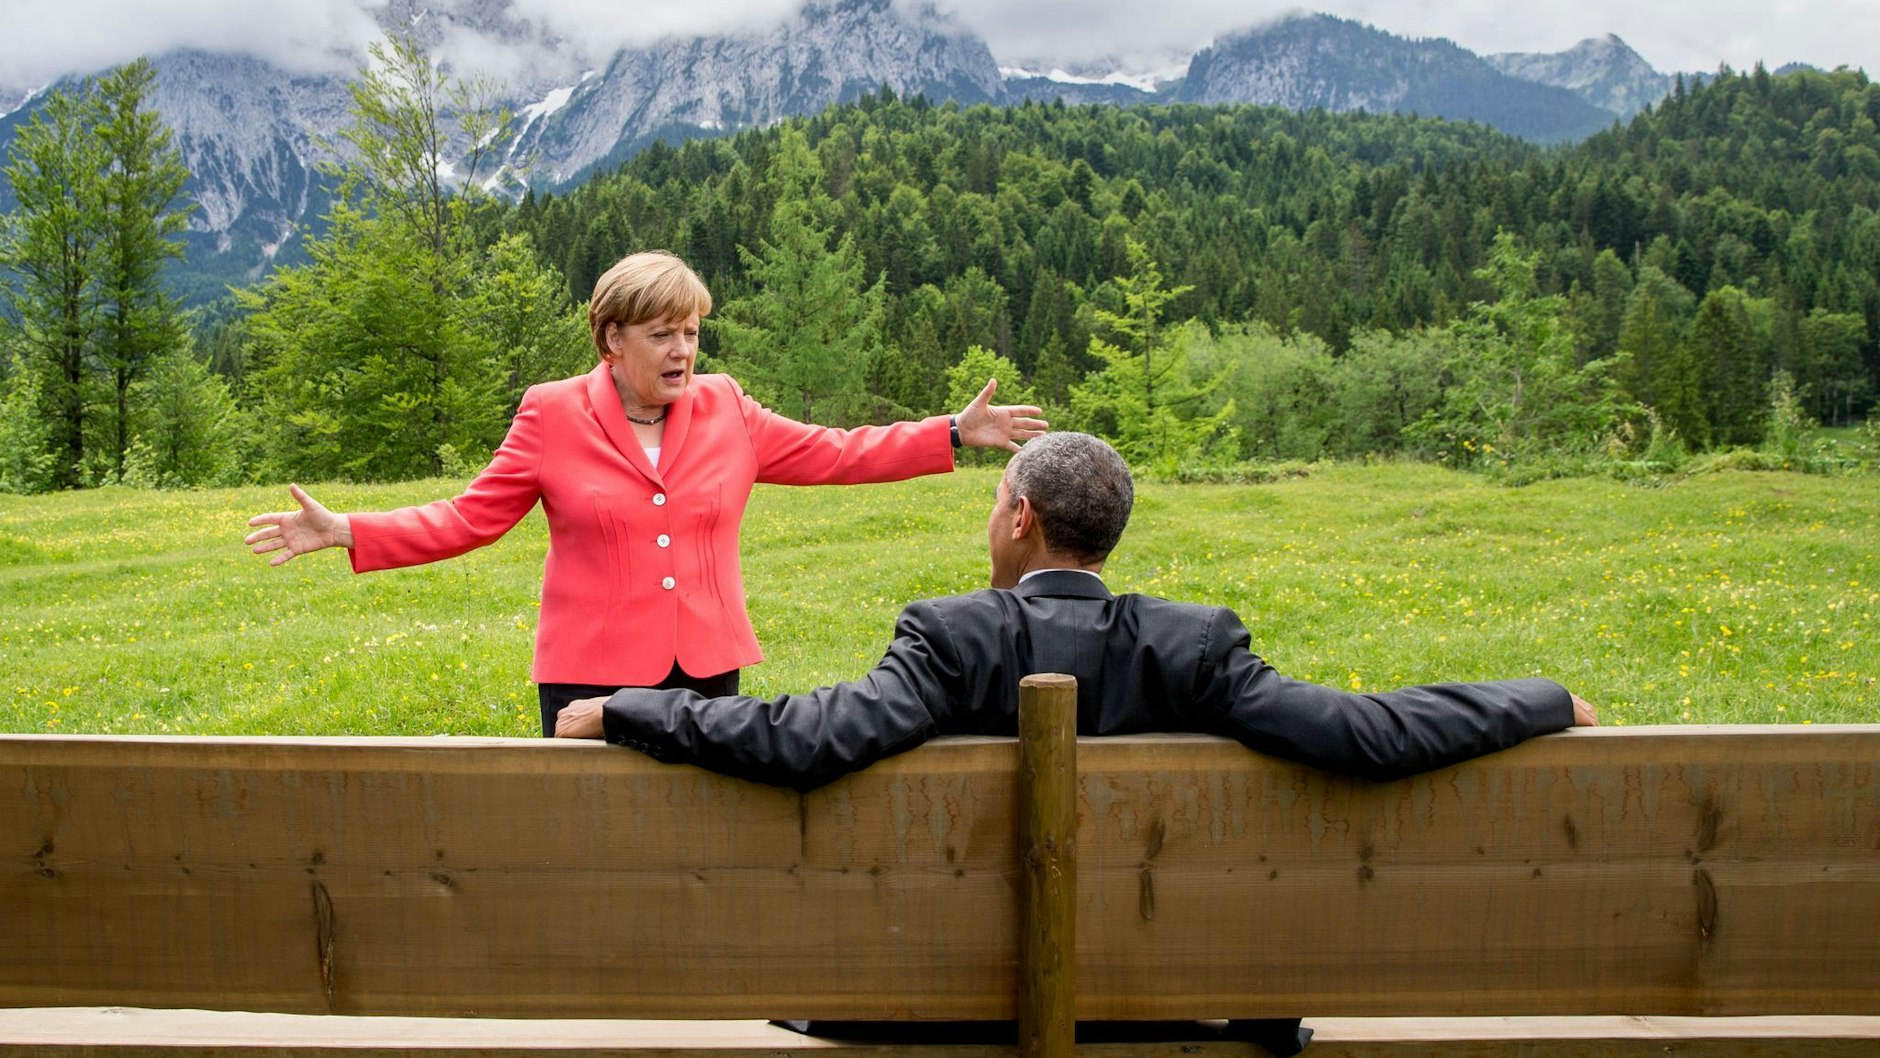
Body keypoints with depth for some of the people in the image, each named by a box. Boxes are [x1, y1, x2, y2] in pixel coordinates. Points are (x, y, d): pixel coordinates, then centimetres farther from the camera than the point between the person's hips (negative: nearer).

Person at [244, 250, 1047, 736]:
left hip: (707, 669, 3)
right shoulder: (553, 416, 0)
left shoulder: (726, 412, 7)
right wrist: (346, 533, -10)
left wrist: (956, 433, 9)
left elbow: (832, 455, 12)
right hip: (594, 676, -2)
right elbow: (469, 518, 1)